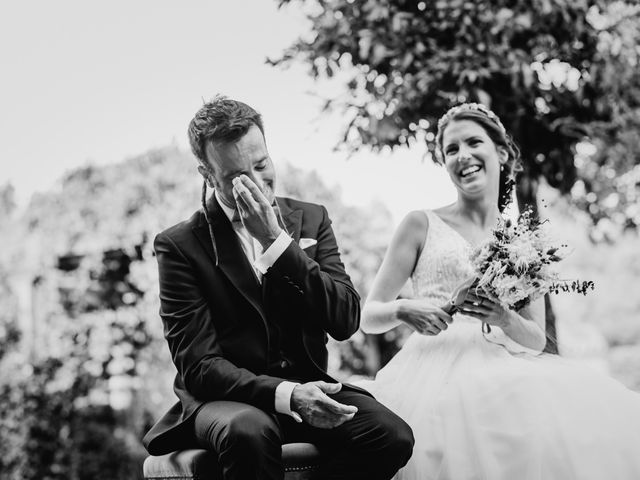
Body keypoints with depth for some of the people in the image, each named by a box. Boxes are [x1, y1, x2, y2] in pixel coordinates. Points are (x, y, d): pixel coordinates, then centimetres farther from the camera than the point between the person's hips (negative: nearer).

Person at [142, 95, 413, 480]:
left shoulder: (310, 219, 8)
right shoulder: (180, 245, -4)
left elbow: (346, 322, -5)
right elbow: (198, 365, -10)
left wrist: (277, 241, -14)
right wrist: (285, 394, -26)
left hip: (308, 390, 4)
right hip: (225, 399, -4)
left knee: (393, 435, -24)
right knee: (249, 432, -39)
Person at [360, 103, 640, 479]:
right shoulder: (423, 225, 8)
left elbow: (537, 341, 13)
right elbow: (368, 316, 9)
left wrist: (505, 319, -9)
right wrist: (403, 310, -13)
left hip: (500, 370, 3)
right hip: (435, 367, -3)